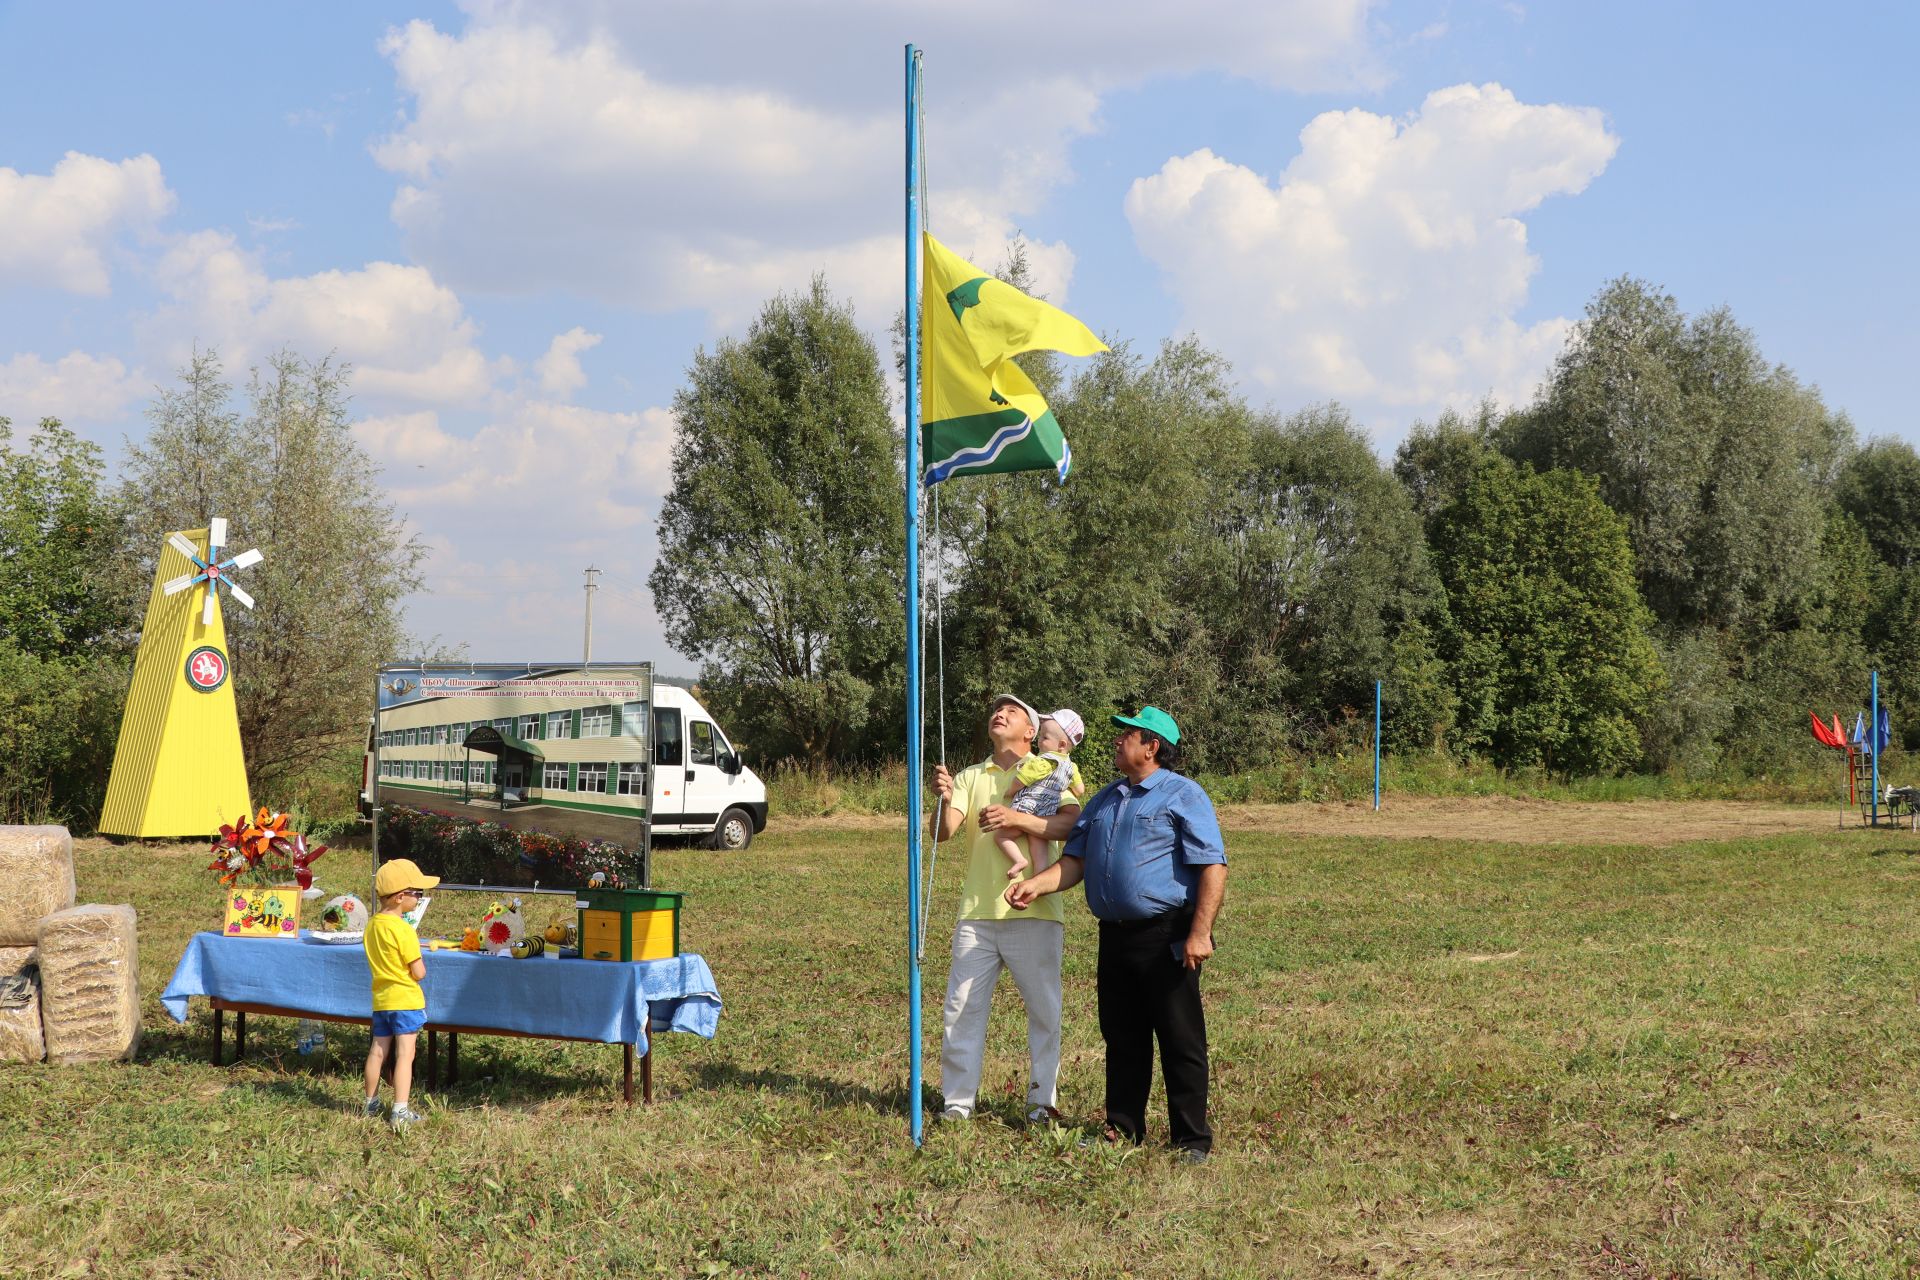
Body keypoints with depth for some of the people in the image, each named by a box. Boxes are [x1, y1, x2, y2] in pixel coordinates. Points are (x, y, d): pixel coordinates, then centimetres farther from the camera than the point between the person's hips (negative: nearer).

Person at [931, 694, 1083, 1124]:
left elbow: (1073, 822, -12)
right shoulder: (971, 777, 16)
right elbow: (945, 832, 2)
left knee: (1044, 1009, 1)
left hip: (1033, 913, -3)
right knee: (961, 1008, 1)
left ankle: (1043, 1101, 10)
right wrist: (945, 800, -20)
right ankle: (957, 1102, 7)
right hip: (977, 912, 3)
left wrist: (1016, 817, -24)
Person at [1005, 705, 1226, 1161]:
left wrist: (1199, 933, -20)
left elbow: (1213, 867, -12)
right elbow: (1076, 861, 17)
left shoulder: (1183, 795, -5)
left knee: (1180, 1042, -2)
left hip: (1166, 937, -7)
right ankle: (1123, 1128, 25)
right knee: (1122, 1038, 14)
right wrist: (1037, 884, -2)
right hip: (1115, 935, 7)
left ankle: (1193, 1139, 6)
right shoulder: (1104, 800, 18)